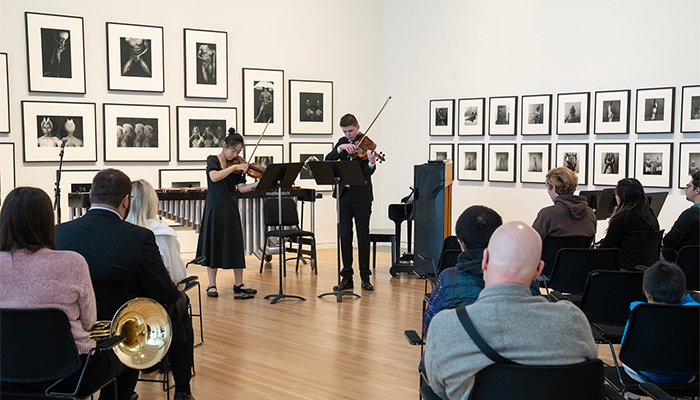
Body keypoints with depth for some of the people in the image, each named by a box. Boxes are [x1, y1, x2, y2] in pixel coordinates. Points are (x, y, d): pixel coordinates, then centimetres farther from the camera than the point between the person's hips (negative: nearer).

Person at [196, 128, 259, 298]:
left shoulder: (238, 166, 9)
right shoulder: (213, 160, -2)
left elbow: (241, 188, 0)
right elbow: (214, 177, -22)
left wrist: (258, 184, -14)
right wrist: (234, 167, -25)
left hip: (231, 208, 4)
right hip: (215, 208, -4)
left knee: (236, 245, 4)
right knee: (213, 244, 2)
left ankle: (239, 284, 13)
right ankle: (212, 285, 12)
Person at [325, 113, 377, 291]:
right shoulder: (342, 142, 10)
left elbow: (367, 173, -16)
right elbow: (328, 160, -3)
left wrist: (372, 163, -38)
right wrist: (340, 148, -19)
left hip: (361, 196, -4)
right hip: (344, 195, 5)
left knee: (363, 236, 0)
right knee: (345, 236, 6)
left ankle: (365, 277, 8)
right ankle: (347, 278, 13)